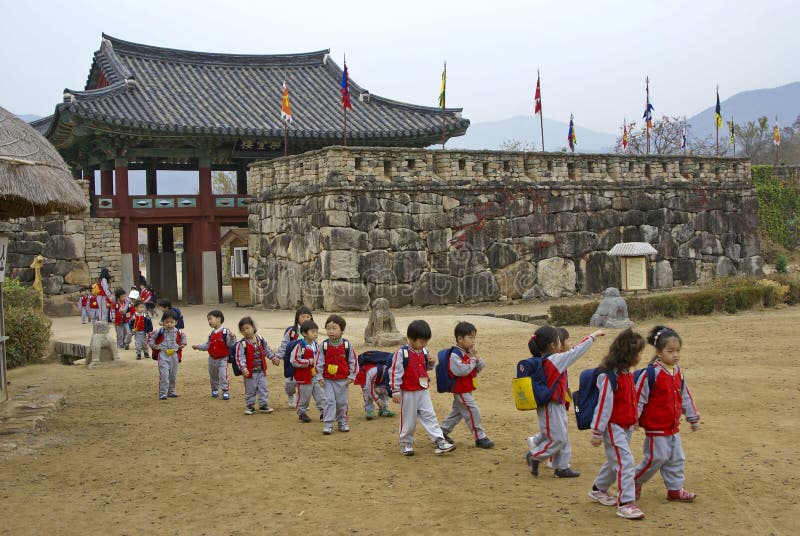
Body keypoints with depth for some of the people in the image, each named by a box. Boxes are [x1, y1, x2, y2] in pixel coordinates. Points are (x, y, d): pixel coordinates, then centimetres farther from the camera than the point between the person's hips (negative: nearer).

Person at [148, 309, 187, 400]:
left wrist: (182, 344, 9)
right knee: (164, 375, -11)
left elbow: (183, 336, 20)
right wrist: (152, 345, -6)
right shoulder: (160, 331, -10)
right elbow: (151, 336, 3)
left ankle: (171, 391, 27)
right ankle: (162, 393, -5)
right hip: (163, 355, -4)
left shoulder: (177, 332, 0)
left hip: (174, 355, 4)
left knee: (173, 375, 13)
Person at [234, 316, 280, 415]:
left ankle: (263, 405, 18)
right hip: (249, 372, -4)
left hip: (261, 370, 4)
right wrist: (243, 368, -31)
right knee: (250, 390, 7)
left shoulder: (260, 340, 2)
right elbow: (239, 357, -20)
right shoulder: (242, 343, -14)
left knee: (263, 389, 8)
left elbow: (267, 350, 17)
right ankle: (250, 406, 19)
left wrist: (274, 358, 12)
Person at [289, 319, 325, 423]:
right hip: (304, 377, -6)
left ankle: (323, 412, 14)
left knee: (320, 395, 6)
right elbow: (294, 361, -23)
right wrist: (309, 362, -20)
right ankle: (302, 413, 22)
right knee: (304, 397, 5)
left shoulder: (316, 345, 6)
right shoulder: (300, 346, -18)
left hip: (315, 376, 6)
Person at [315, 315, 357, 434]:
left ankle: (342, 422, 25)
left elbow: (353, 361, 0)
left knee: (342, 402, 10)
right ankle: (328, 424, -1)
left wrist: (351, 376, -2)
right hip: (328, 379, -1)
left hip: (343, 380, 1)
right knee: (329, 401, -6)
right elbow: (319, 362, -3)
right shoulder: (324, 345, -6)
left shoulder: (347, 345, -5)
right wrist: (319, 377, -5)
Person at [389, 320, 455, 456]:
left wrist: (432, 363, -4)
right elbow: (395, 372, -15)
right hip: (408, 393, -5)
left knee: (429, 416, 3)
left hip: (423, 391, 5)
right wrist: (395, 391, -16)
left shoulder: (424, 351, 4)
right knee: (408, 420, 4)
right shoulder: (402, 353, -16)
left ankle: (439, 441, 1)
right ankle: (405, 443, 20)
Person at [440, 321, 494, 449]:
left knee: (457, 411, 19)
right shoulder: (455, 354, -21)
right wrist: (472, 358, -22)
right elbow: (462, 370, -30)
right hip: (461, 390, -10)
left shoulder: (468, 352, 8)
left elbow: (480, 367, 8)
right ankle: (480, 437, 0)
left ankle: (442, 432, 31)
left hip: (466, 389, 10)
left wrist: (475, 357, -12)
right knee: (472, 412, -8)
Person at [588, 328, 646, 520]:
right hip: (613, 427, -9)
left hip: (626, 426, 9)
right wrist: (597, 432, -18)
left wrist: (634, 420, 23)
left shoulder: (628, 374, 7)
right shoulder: (609, 376, -22)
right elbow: (603, 405, -21)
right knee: (625, 461, -12)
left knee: (615, 461, 19)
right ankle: (625, 503, -9)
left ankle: (598, 490, 36)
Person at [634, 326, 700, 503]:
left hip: (673, 427, 8)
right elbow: (639, 397, -16)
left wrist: (693, 417, 22)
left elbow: (685, 397, 18)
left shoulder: (678, 372, 6)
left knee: (676, 459, 12)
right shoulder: (651, 373, -18)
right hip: (655, 427, -8)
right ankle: (634, 482, 15)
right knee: (656, 458, -4)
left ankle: (675, 489, 25)